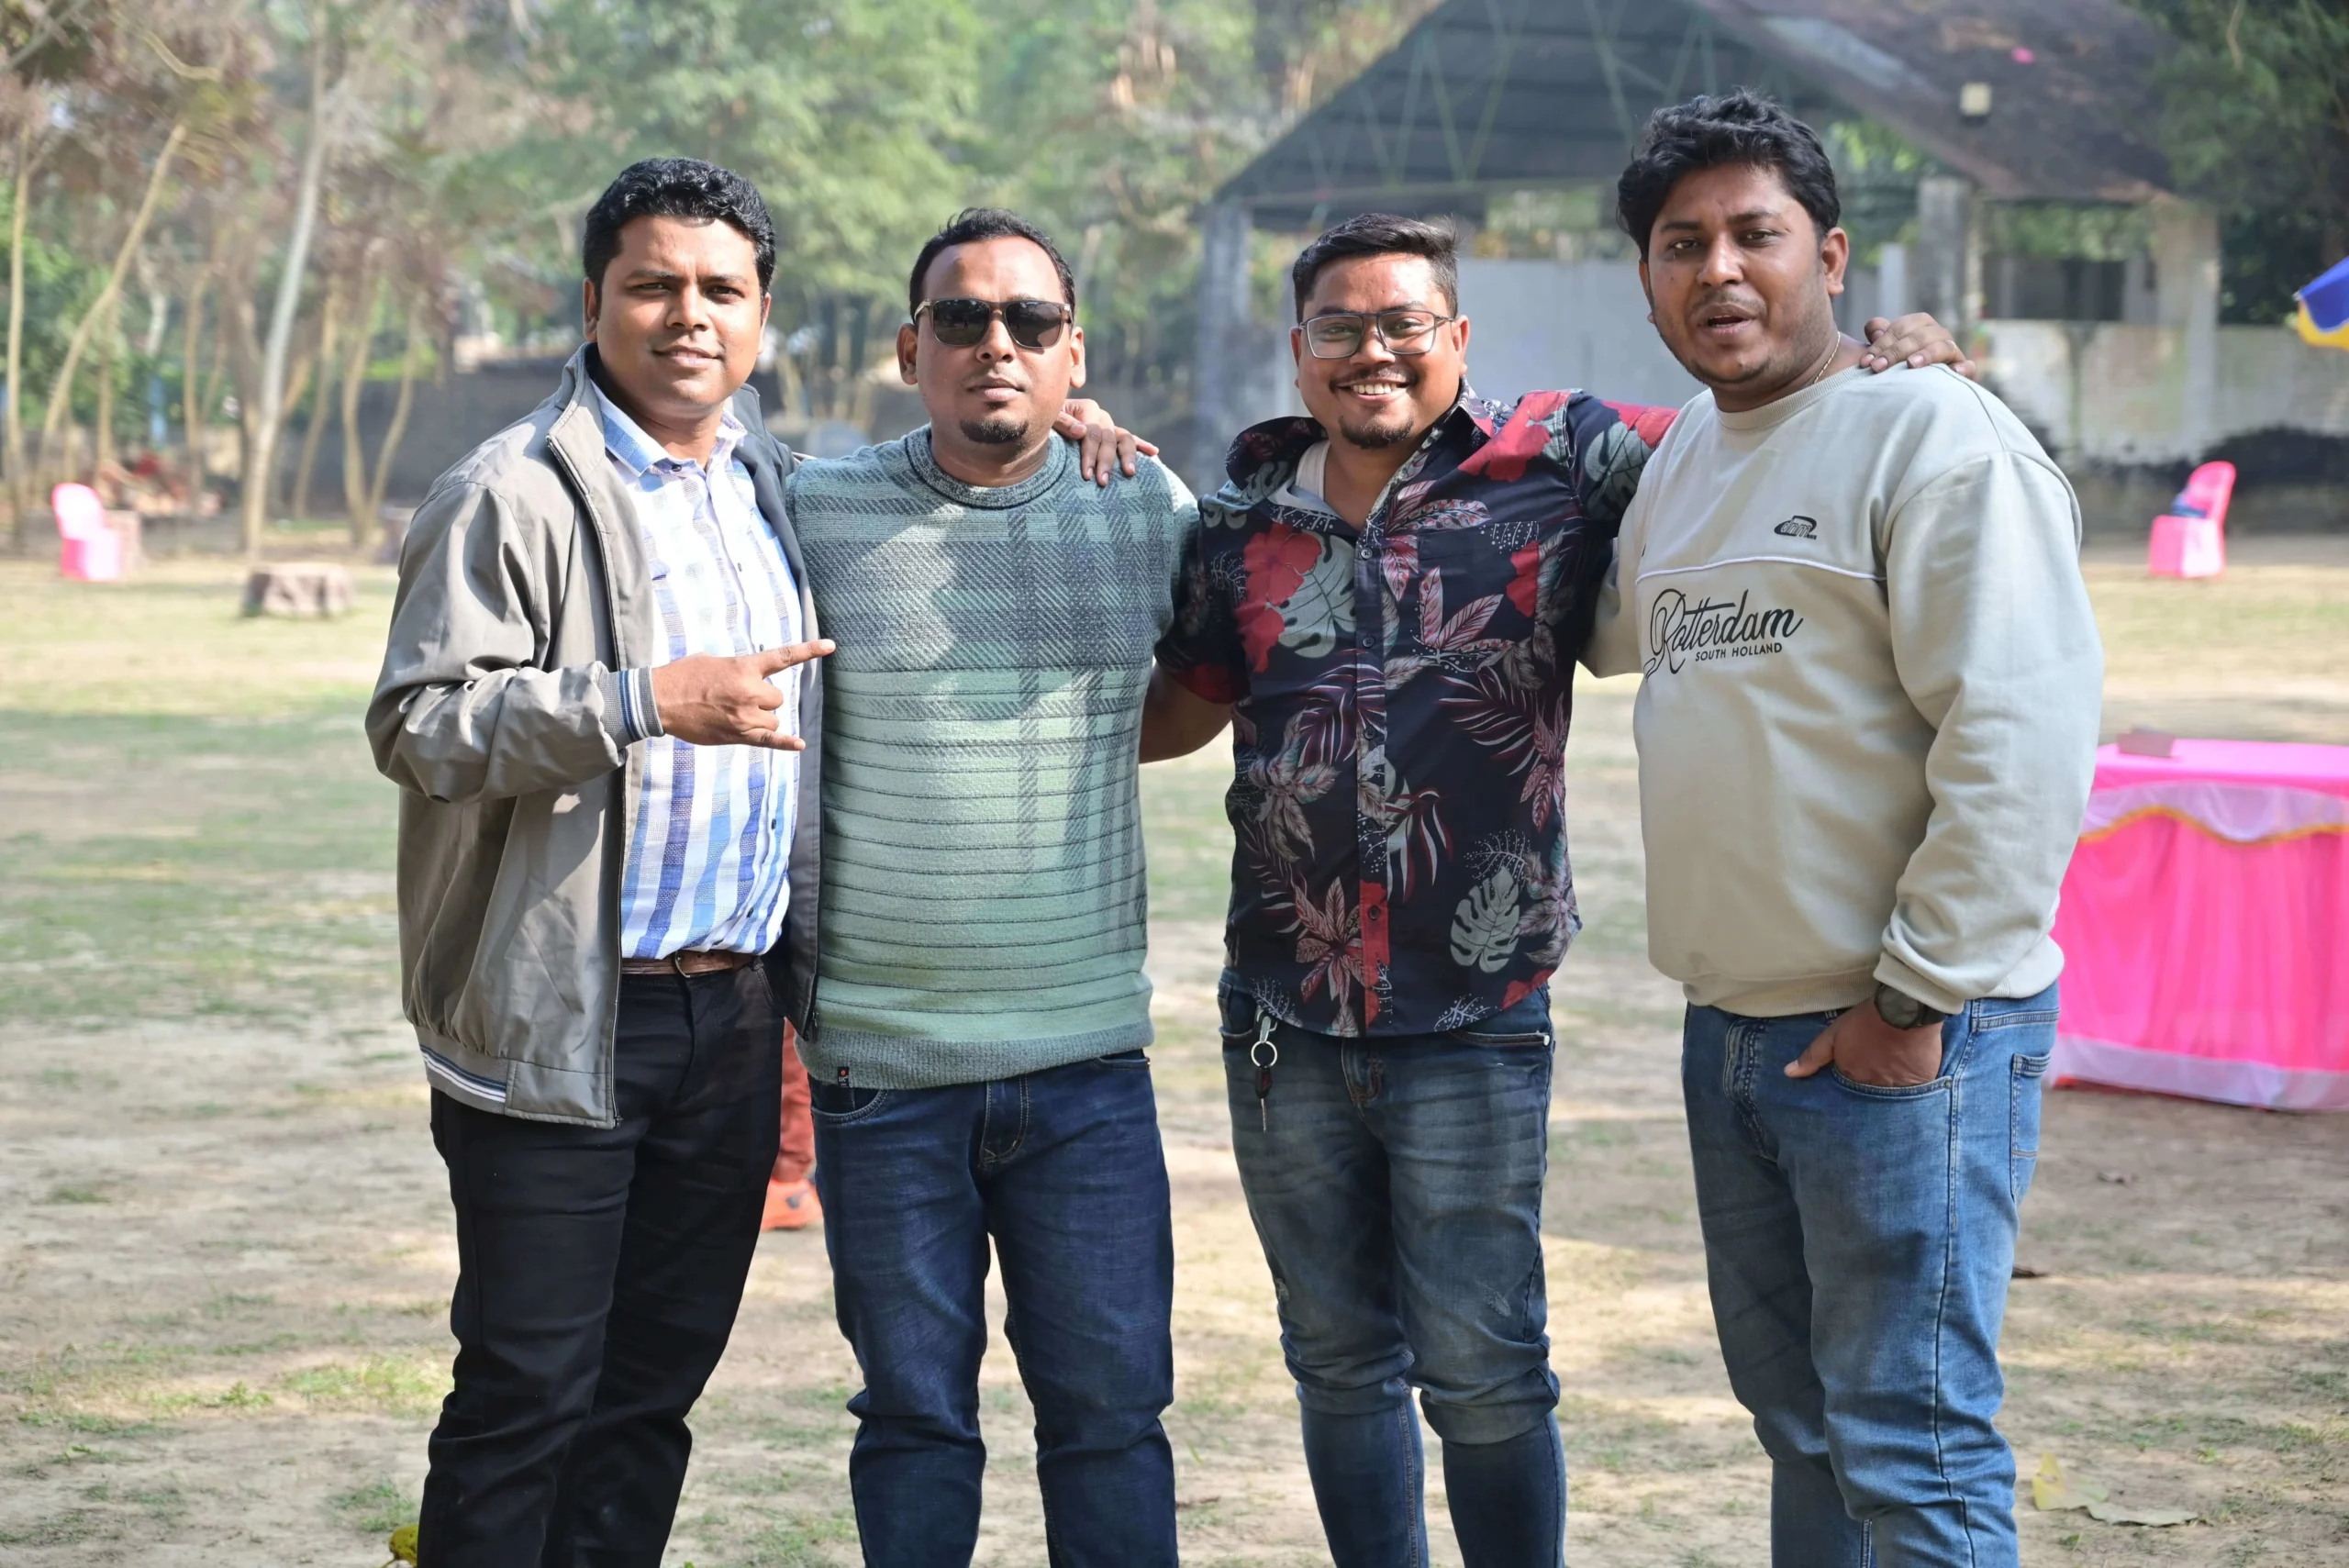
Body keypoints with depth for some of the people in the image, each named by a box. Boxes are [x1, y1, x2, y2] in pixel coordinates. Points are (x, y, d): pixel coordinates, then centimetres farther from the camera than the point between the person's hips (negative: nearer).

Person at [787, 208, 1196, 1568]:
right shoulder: (818, 517, 0)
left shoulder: (1150, 515, 4)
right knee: (915, 1411, 9)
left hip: (1088, 1061, 1)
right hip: (880, 1066, -1)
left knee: (1112, 1405, 5)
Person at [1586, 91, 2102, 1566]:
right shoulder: (1683, 459, 14)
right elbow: (1614, 630, 33)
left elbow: (2021, 737, -19)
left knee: (1911, 1446, -5)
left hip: (1902, 1038, -8)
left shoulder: (1933, 434, -13)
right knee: (1799, 1425, 18)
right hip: (1731, 1029, 9)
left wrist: (1919, 995, -18)